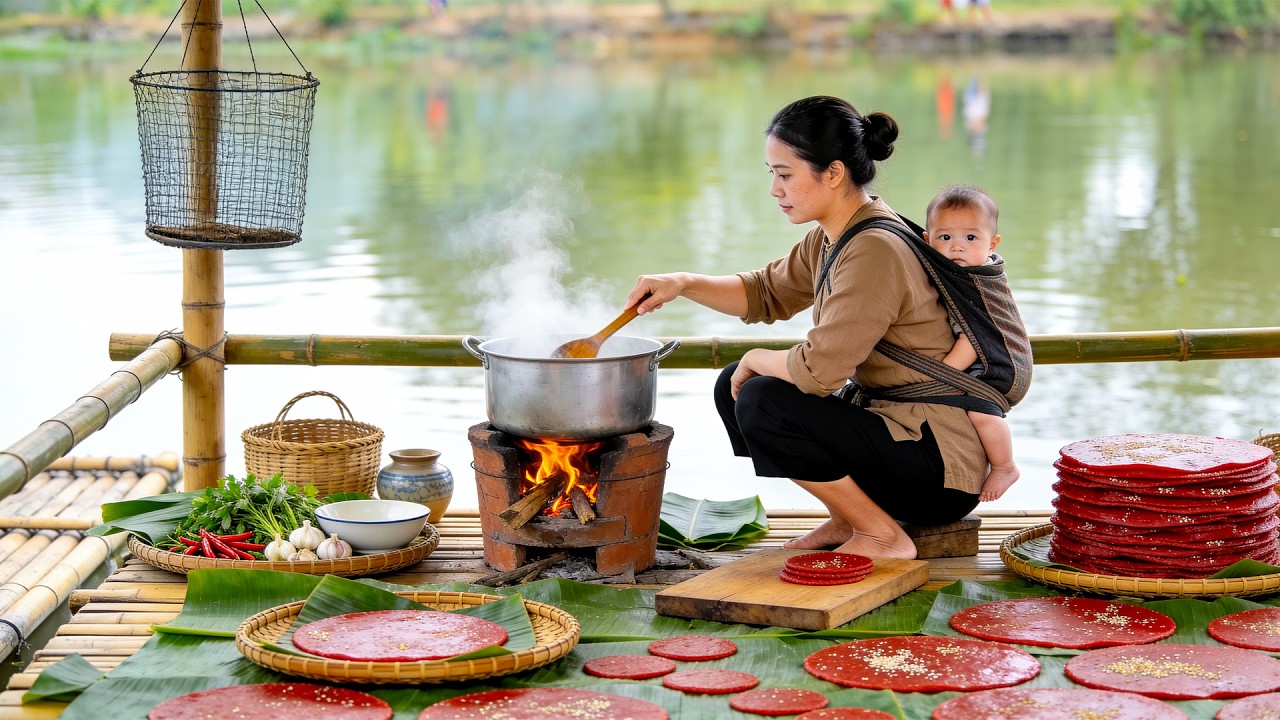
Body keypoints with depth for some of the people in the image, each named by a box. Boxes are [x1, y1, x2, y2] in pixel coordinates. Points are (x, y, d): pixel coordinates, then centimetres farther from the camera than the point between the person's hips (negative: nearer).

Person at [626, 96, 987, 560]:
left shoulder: (875, 251, -24)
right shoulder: (831, 239, 5)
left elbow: (818, 370, -27)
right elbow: (768, 292, 20)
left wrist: (757, 359, -6)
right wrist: (683, 284, 5)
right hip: (884, 415, 10)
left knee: (763, 403, -22)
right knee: (734, 387, 10)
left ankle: (884, 536, -8)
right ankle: (848, 518, 15)